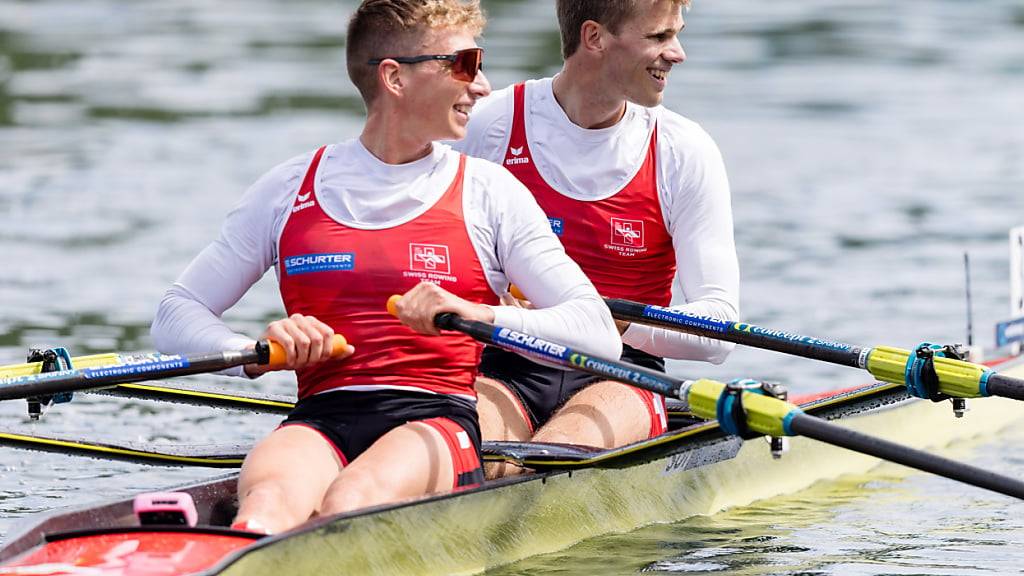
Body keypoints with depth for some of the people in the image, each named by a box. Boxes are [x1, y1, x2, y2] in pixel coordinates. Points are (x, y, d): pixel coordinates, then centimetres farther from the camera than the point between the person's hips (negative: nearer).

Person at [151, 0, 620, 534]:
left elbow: (600, 334, 4)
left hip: (440, 419, 0)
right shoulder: (289, 190, 15)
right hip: (321, 419, 1)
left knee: (350, 501, -36)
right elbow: (175, 316, 15)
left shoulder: (490, 193, 12)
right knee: (269, 500, -36)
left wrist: (480, 315, -14)